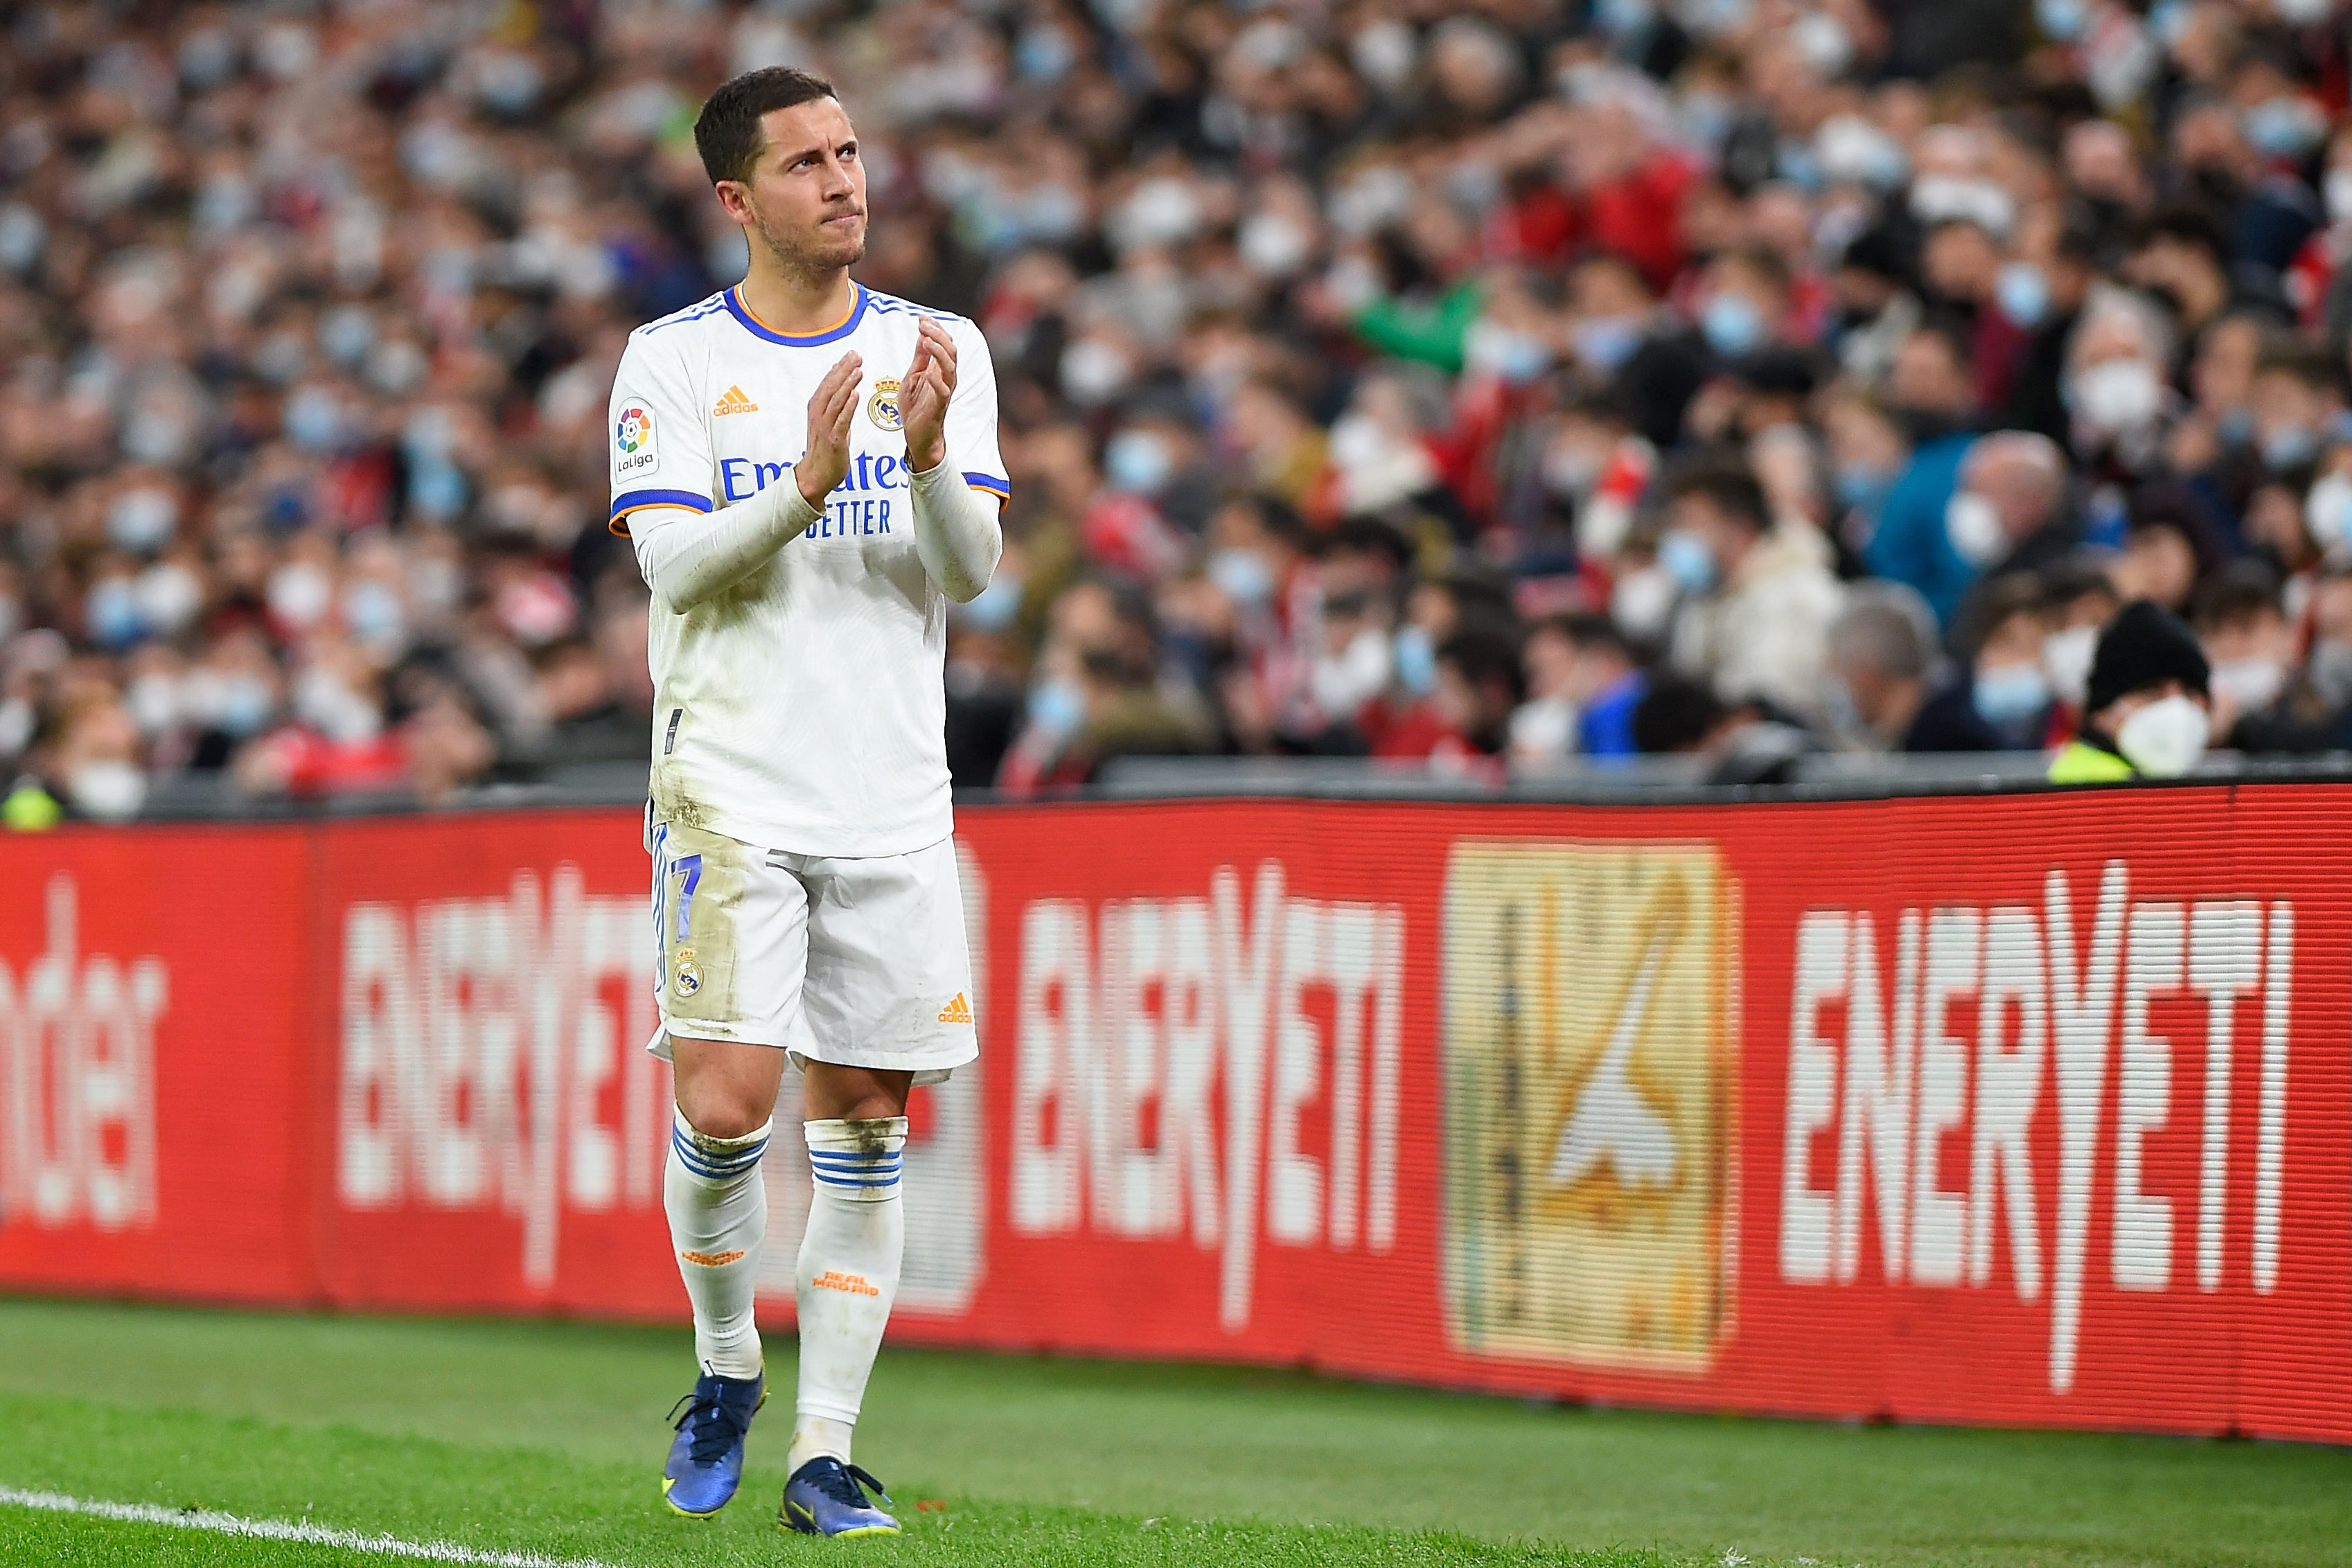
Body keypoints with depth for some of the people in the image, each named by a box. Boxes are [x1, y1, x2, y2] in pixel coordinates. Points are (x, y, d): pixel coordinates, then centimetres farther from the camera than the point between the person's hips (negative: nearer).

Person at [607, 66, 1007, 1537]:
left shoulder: (939, 352, 7)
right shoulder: (672, 360, 1)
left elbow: (973, 568, -1)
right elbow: (674, 561, -10)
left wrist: (928, 458, -20)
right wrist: (803, 489, -26)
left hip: (894, 802, 3)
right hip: (730, 791, -3)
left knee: (865, 1124, 2)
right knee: (727, 1102, -15)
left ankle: (824, 1451, 8)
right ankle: (727, 1370, 10)